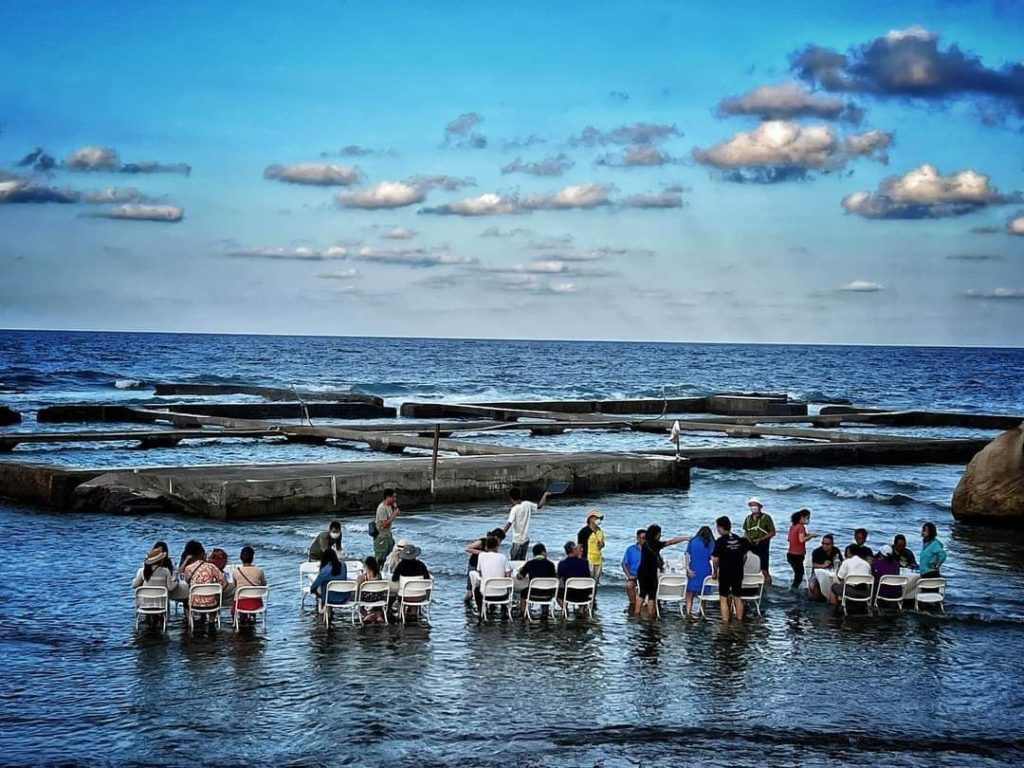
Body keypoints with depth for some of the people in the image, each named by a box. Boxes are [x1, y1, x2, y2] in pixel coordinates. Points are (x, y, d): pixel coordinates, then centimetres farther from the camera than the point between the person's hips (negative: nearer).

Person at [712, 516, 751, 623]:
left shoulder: (720, 541, -13)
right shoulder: (739, 539, 3)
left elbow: (715, 559, -14)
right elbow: (744, 556, 9)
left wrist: (715, 572, 1)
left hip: (725, 574, -5)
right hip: (738, 573, 5)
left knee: (724, 599, 4)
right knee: (738, 598, 14)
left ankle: (725, 622, 1)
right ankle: (740, 620, 18)